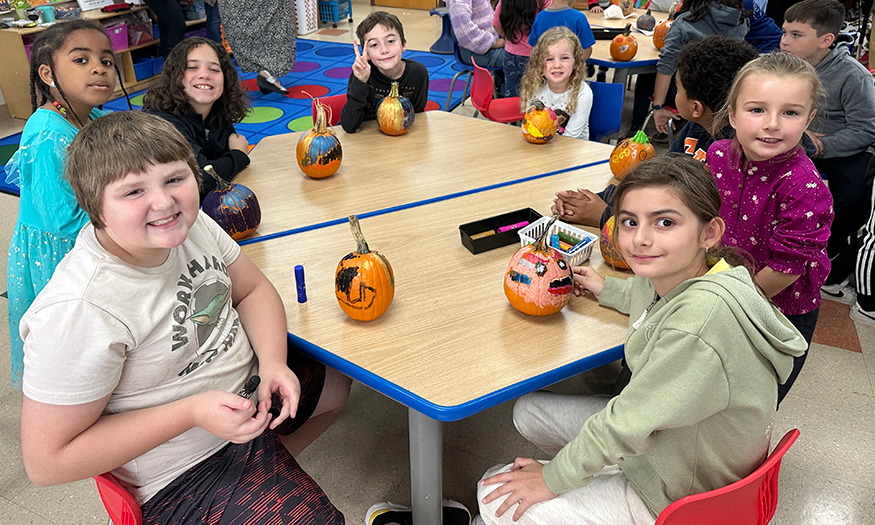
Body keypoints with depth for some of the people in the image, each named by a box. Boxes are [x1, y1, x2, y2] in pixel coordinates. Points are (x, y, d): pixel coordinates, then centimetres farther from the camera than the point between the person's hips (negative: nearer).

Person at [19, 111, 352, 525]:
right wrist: (193, 412, -29)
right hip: (184, 477, -7)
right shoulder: (77, 310, -32)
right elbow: (46, 462, -25)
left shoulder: (188, 223, -13)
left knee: (341, 382, 22)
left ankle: (270, 469, 35)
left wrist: (273, 361, -16)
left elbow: (252, 289, 3)